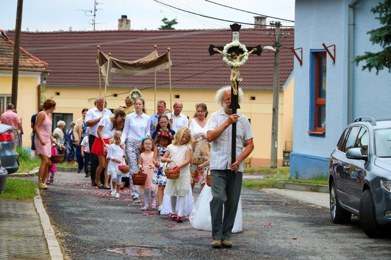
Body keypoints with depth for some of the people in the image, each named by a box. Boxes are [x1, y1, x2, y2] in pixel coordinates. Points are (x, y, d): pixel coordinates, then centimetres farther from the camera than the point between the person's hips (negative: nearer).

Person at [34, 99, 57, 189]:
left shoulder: (49, 115, 17)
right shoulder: (42, 114, -9)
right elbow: (36, 128, -15)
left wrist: (52, 139, 19)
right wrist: (41, 140, -23)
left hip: (47, 141, 9)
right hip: (41, 140, -9)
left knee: (48, 162, 5)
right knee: (45, 161, -16)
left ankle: (43, 182, 10)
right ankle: (40, 183, -15)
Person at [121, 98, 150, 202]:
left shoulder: (147, 118, 8)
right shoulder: (129, 117, 3)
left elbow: (147, 132, 15)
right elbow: (125, 131, 5)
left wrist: (148, 135, -7)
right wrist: (122, 140, -11)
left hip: (142, 144, 3)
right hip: (131, 143, -3)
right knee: (133, 169, -10)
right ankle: (134, 194, -13)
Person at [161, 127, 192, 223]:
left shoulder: (187, 147, 2)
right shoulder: (171, 147, 8)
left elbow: (187, 160, -7)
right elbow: (162, 158, 10)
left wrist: (179, 166, -21)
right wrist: (167, 159, -12)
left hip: (183, 173, -3)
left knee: (182, 194, -7)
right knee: (173, 194, 11)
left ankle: (180, 214, -11)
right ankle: (173, 212, 24)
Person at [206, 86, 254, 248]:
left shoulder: (243, 120, 11)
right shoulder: (216, 117, 5)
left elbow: (250, 144, 9)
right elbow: (210, 137, -9)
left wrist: (239, 160, -6)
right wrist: (227, 123, -14)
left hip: (236, 167, 3)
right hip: (218, 166, -3)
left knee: (232, 202, 3)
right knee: (218, 198, -13)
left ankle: (226, 235, 11)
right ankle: (216, 236, -8)